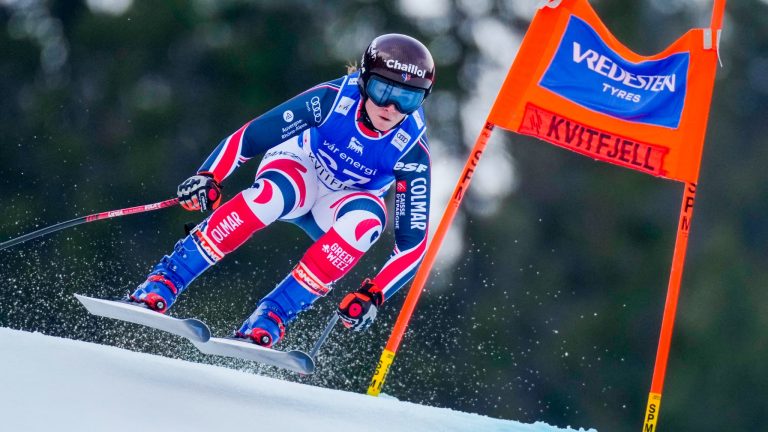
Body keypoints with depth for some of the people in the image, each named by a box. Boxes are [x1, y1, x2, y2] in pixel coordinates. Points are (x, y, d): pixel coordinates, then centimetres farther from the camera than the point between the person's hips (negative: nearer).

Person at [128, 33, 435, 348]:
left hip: (338, 209, 1)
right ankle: (160, 285, -34)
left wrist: (374, 295, -32)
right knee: (273, 194, -38)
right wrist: (207, 177, -38)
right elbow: (249, 137, -23)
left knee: (368, 217, -36)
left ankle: (268, 321, -33)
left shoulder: (411, 153, -24)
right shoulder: (332, 100, -27)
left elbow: (413, 240, -21)